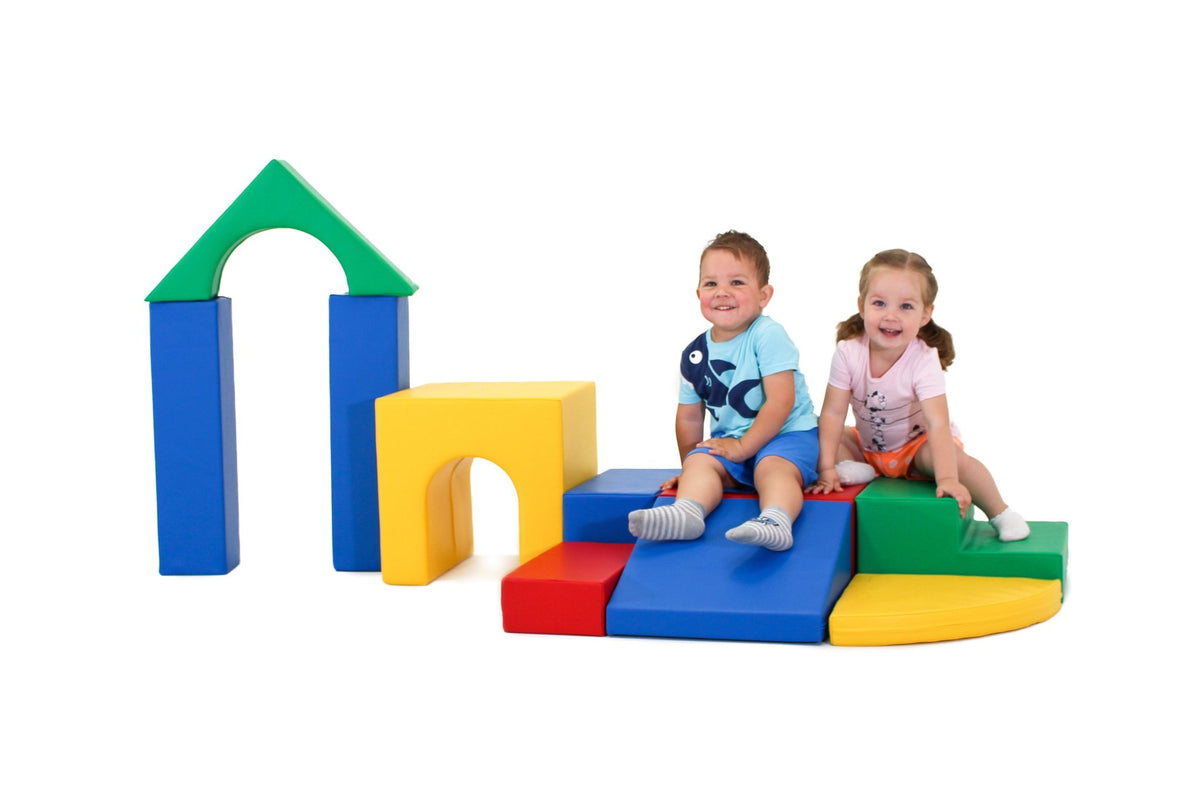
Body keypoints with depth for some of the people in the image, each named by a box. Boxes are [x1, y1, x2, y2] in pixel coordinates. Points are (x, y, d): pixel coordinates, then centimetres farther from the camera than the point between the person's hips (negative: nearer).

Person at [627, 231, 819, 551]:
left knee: (773, 467, -34)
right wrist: (688, 465, 14)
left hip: (788, 433, -5)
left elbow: (781, 402, -19)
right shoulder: (695, 355, 5)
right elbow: (689, 417, 16)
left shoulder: (767, 335, -14)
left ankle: (775, 521, -60)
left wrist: (743, 447, -16)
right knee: (700, 462, -21)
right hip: (731, 439, 6)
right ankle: (686, 512, -48)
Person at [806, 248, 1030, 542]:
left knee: (956, 459, -30)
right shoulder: (848, 352, -21)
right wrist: (827, 468, -27)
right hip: (867, 445, 3)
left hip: (917, 444, -3)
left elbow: (938, 423, -34)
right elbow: (833, 413, -18)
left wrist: (948, 480, -45)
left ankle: (1000, 514, -9)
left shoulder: (924, 360, -26)